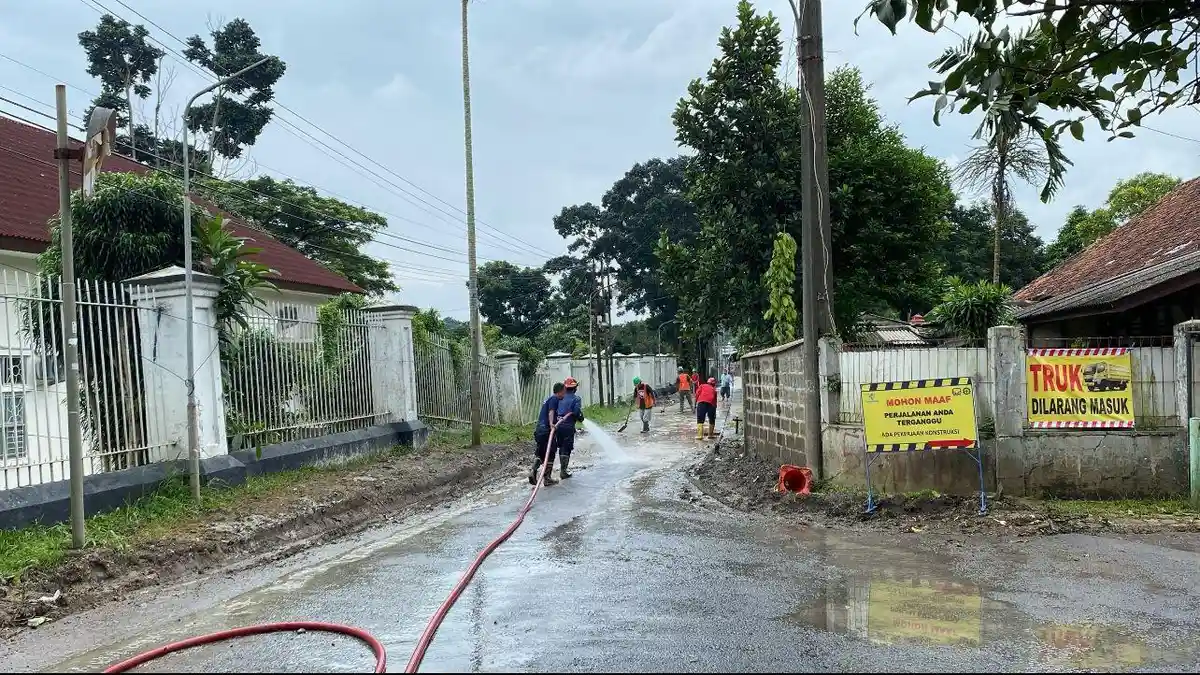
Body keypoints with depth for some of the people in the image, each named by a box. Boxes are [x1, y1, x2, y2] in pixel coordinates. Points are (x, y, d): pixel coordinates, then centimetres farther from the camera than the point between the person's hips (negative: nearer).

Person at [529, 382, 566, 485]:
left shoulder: (548, 398, 22)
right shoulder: (554, 399, -7)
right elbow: (551, 412, -24)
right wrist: (551, 423, -39)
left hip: (538, 429, 9)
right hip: (546, 430, -9)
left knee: (539, 453, 12)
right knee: (550, 454, 2)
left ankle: (533, 472, -9)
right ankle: (547, 478, 7)